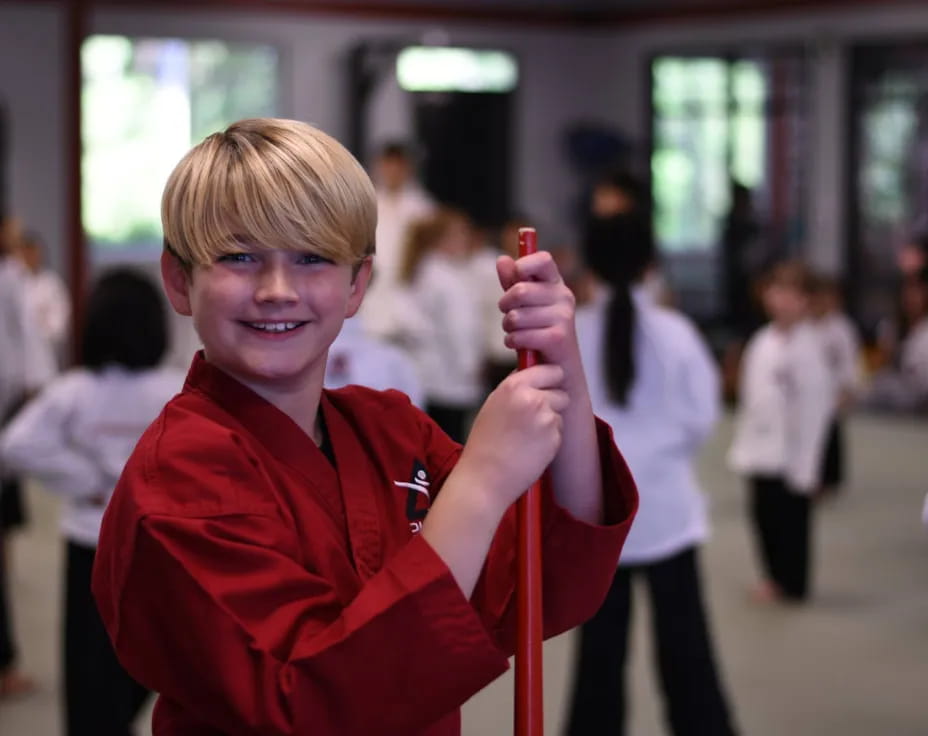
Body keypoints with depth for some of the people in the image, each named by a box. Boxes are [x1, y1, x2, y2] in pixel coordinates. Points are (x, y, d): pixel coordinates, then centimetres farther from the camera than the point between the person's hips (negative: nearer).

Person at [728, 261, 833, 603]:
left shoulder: (807, 346, -16)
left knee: (790, 520, 4)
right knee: (765, 516, 15)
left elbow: (816, 404, -17)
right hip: (760, 450, 7)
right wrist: (742, 444, 14)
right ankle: (776, 577, 30)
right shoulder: (763, 341, 7)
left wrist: (805, 464, -17)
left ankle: (792, 583, 18)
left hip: (791, 453, -7)